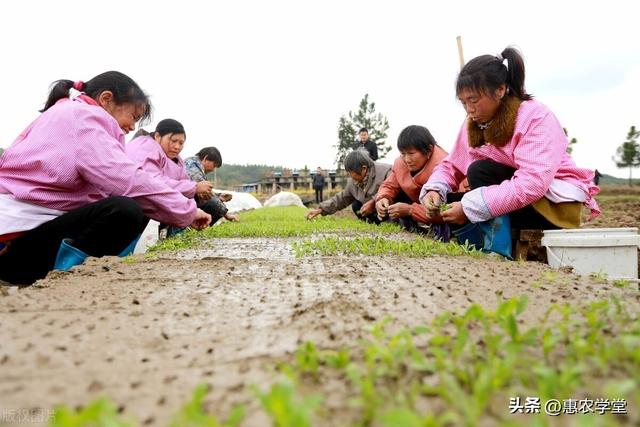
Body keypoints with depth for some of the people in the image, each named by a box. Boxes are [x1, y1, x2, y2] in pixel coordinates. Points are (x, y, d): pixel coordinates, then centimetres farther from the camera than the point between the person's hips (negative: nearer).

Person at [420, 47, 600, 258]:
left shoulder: (536, 116, -21)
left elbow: (532, 183, -34)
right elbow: (451, 165, 3)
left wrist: (470, 207, -35)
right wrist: (433, 190, -19)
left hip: (557, 205, -7)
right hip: (511, 199, 7)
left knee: (480, 171, -26)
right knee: (448, 204, -7)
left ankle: (498, 247, -23)